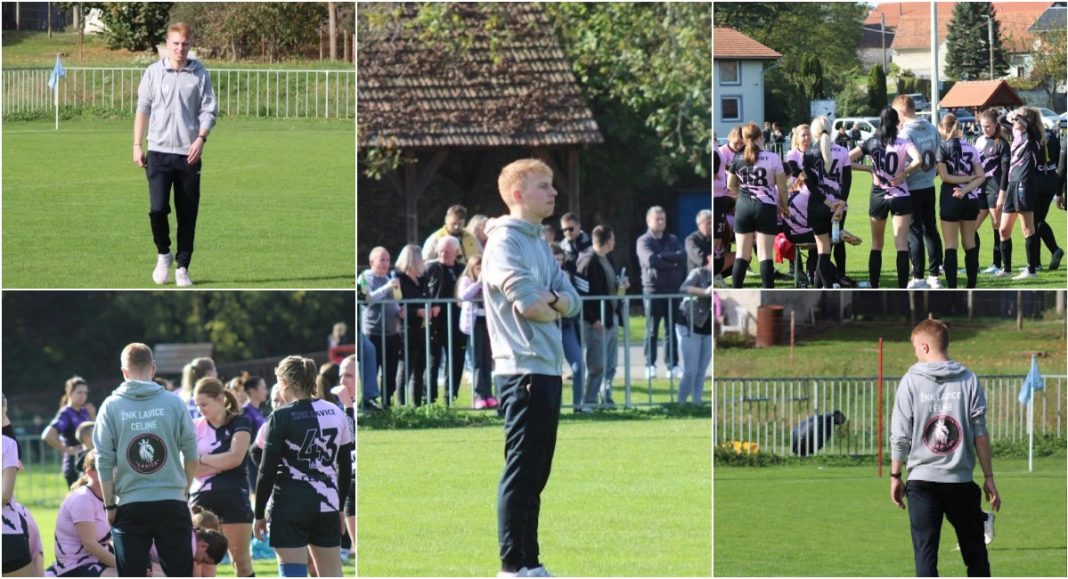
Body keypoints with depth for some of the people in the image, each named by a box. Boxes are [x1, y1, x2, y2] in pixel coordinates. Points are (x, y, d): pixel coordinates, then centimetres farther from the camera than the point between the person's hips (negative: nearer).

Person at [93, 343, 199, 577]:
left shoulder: (111, 407, -1)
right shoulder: (173, 403, 0)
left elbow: (104, 461, -2)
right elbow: (191, 454, 2)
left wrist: (109, 505, 5)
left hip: (130, 506, -1)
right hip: (171, 503, 1)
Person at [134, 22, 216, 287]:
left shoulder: (199, 74, 3)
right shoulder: (154, 73, 4)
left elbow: (208, 110, 4)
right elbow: (142, 109, 8)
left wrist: (200, 138, -12)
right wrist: (137, 145, 4)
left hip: (189, 153, 1)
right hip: (159, 152, -1)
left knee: (188, 215, 2)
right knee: (158, 208, -12)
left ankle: (182, 267, 12)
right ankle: (163, 254, 12)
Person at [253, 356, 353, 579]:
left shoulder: (281, 417, -8)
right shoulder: (336, 414, 8)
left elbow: (268, 470, -9)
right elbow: (346, 468, 14)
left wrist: (259, 514, -1)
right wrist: (340, 507, 24)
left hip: (290, 505, -5)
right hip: (327, 505, 5)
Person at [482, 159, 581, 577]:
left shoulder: (539, 243, 19)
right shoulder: (505, 241, -9)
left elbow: (570, 300, 11)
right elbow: (527, 303, -20)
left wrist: (553, 302, -12)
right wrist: (552, 309, 0)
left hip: (549, 369, 9)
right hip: (523, 369, -9)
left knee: (536, 473, 11)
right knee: (521, 469, -7)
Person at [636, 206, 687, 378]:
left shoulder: (672, 240, 14)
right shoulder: (644, 241, 1)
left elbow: (683, 256, -3)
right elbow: (650, 260, -17)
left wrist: (663, 257, -12)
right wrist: (672, 262, -9)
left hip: (673, 289, 4)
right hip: (653, 290, -4)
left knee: (671, 330, 4)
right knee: (652, 330, -1)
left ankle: (672, 364, 7)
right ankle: (650, 365, 2)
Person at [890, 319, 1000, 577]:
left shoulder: (911, 382, -3)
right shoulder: (969, 381, 0)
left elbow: (900, 436, -2)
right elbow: (980, 434, -1)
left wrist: (895, 475, 9)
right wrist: (989, 477, 5)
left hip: (922, 480, -1)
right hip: (961, 481, 1)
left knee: (925, 553, 1)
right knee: (975, 552, 10)